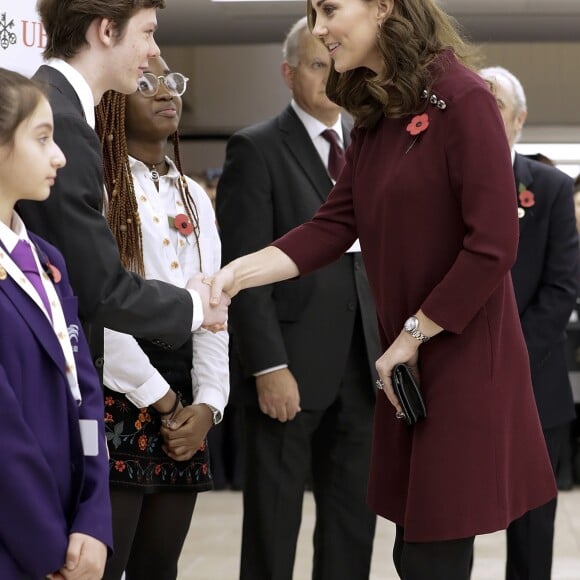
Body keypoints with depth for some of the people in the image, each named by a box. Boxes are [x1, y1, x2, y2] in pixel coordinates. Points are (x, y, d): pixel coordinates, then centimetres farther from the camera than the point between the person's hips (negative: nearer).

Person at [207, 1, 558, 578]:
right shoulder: (374, 117, 12)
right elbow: (334, 224, 4)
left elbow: (493, 245, -18)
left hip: (464, 358, -8)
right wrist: (237, 273, -9)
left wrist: (413, 336, -13)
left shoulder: (461, 99, -14)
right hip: (408, 362, 8)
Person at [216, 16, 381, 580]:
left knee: (354, 519, 10)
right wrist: (269, 368, -17)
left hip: (360, 366, 6)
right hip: (290, 368, -6)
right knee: (273, 521, 4)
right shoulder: (256, 149, -6)